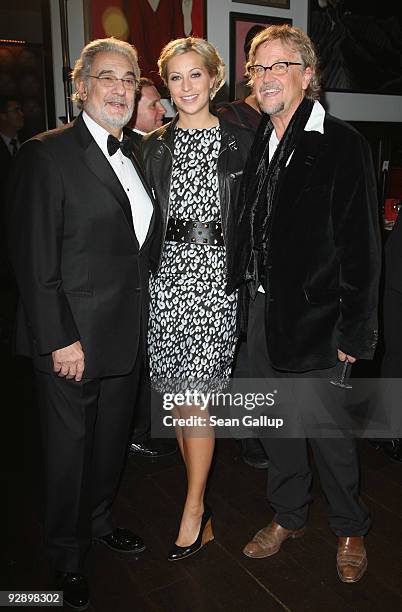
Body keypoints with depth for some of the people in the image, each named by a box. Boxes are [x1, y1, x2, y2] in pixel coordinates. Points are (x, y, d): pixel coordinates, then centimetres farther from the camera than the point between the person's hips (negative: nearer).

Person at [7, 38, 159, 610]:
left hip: (128, 336, 7)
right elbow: (32, 258, -15)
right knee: (69, 449, 11)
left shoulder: (137, 155, 10)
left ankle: (99, 522, 47)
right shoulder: (46, 154, -12)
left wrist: (142, 320, 9)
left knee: (112, 439, 22)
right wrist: (59, 340, -18)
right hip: (73, 341, -6)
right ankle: (67, 557, 35)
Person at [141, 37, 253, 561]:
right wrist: (145, 269, 5)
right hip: (167, 272, 4)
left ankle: (194, 511, 12)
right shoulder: (154, 145, 12)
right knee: (177, 394, 8)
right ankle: (198, 495, 27)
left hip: (217, 273, -3)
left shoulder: (241, 141, 4)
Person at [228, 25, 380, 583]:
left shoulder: (342, 144, -11)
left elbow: (360, 244, -13)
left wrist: (355, 331, -14)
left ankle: (350, 529, 35)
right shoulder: (257, 143, 8)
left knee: (329, 431, 9)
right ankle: (289, 516, 41)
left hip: (316, 317, -6)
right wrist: (241, 285, 5)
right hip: (263, 311, 6)